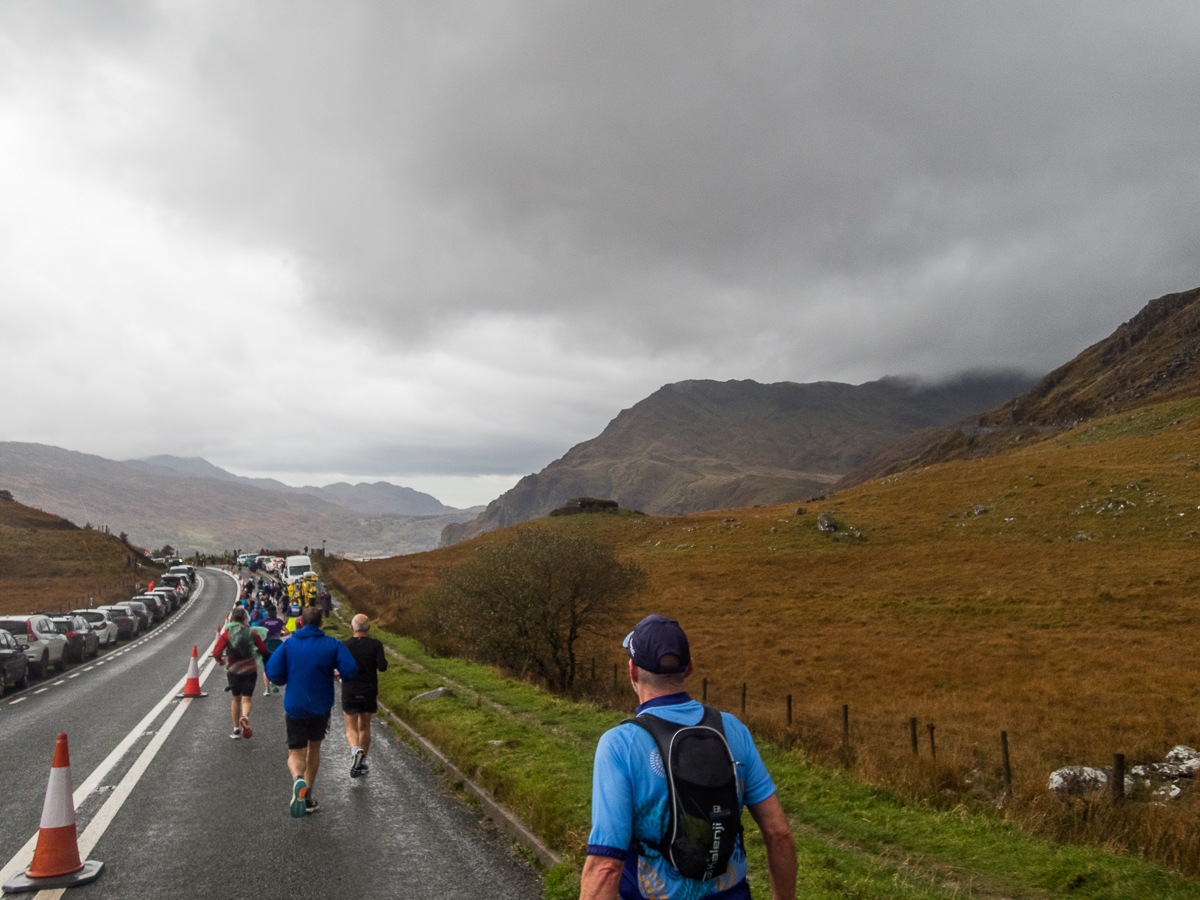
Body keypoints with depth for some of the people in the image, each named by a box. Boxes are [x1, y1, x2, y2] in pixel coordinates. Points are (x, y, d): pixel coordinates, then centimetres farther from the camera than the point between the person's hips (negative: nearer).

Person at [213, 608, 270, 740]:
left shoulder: (226, 634, -3)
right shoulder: (251, 632, -1)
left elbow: (216, 653, -10)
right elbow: (264, 651, 3)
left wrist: (221, 661, 11)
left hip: (233, 670, 1)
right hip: (250, 669, -1)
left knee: (236, 698, 18)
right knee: (246, 699, 0)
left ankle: (236, 729, 22)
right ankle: (245, 717, -32)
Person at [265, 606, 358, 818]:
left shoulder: (288, 644, -4)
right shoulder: (333, 644, -5)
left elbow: (272, 672, -12)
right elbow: (351, 671, -14)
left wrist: (287, 680, 9)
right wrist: (336, 672, 8)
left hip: (295, 707, -1)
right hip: (321, 707, 1)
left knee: (296, 754, 5)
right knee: (314, 747, 22)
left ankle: (298, 780, -29)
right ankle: (307, 797, 28)